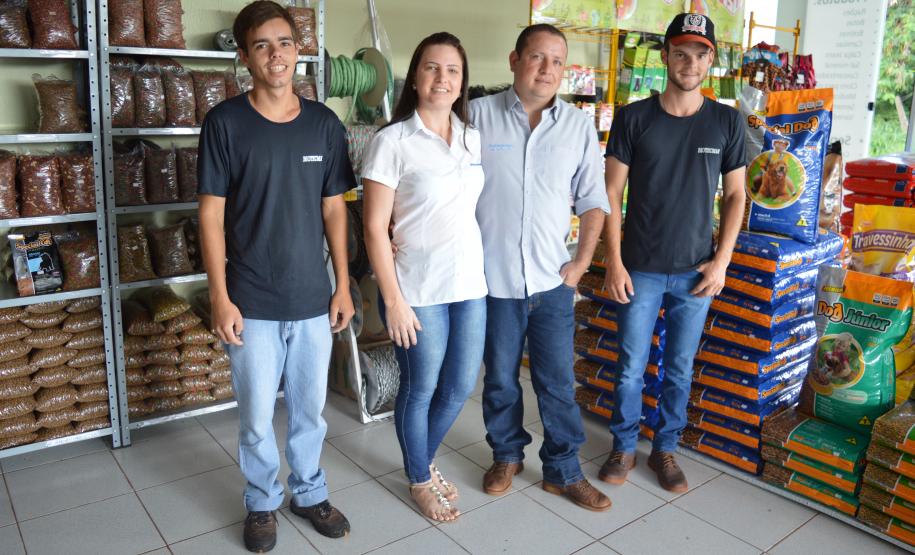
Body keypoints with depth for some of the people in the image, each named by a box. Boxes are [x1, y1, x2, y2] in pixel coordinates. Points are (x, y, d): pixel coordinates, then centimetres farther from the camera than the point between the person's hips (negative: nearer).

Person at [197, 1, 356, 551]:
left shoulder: (324, 124, 1)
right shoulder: (225, 123, -6)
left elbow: (334, 208, 6)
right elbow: (212, 213, -5)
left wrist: (343, 285, 4)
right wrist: (221, 297, -9)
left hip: (313, 299, 2)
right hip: (252, 303, -2)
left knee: (310, 408, 15)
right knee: (257, 416, 10)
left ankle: (310, 491, 37)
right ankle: (263, 501, 34)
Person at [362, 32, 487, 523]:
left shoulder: (473, 137, 7)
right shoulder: (393, 142, -10)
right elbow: (375, 227, -12)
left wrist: (486, 269, 9)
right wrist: (393, 300, -14)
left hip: (470, 284, 6)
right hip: (419, 291, -5)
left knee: (461, 386, 16)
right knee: (421, 389, 10)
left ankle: (423, 462, 42)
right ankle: (419, 481, 35)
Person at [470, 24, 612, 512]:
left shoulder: (579, 126, 2)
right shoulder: (478, 115, -4)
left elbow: (592, 200, 7)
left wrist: (582, 261, 1)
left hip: (552, 279, 1)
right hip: (493, 278, -1)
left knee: (557, 381, 9)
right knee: (500, 379, 15)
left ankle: (563, 471, 27)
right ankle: (507, 454, 37)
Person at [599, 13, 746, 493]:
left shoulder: (726, 122, 2)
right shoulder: (634, 118, -3)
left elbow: (735, 195, 7)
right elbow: (611, 193, -3)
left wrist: (721, 261, -2)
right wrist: (614, 262, -9)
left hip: (696, 272, 2)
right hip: (640, 269, -1)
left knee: (679, 370, 12)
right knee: (631, 367, 6)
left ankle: (664, 449, 30)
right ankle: (624, 446, 26)